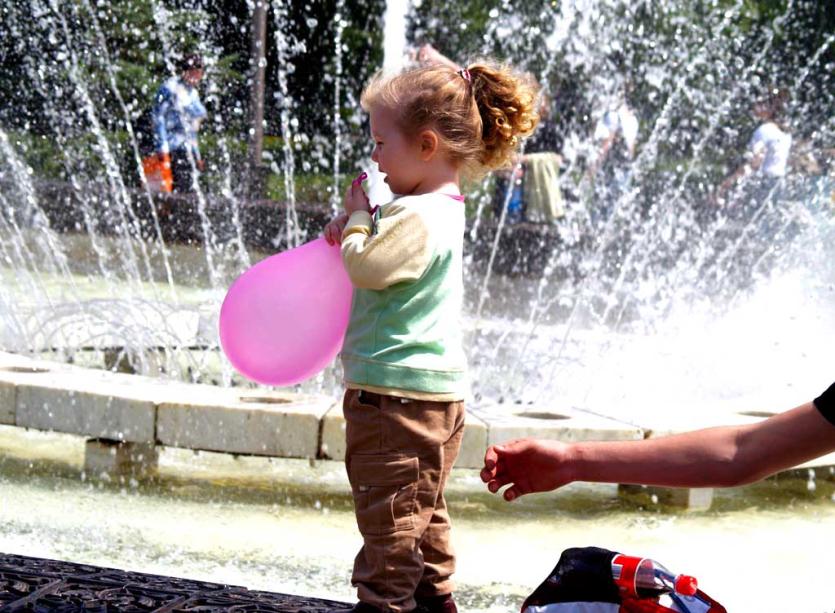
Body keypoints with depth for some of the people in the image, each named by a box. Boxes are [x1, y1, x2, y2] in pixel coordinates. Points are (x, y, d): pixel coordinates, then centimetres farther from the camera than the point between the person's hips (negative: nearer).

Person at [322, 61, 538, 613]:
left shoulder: (418, 216, -19)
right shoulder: (442, 209, 13)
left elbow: (365, 267, -21)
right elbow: (380, 265, 22)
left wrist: (357, 217, -6)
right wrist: (357, 227, 5)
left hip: (397, 394, -10)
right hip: (432, 390, 10)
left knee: (389, 512, -5)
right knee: (422, 511, 19)